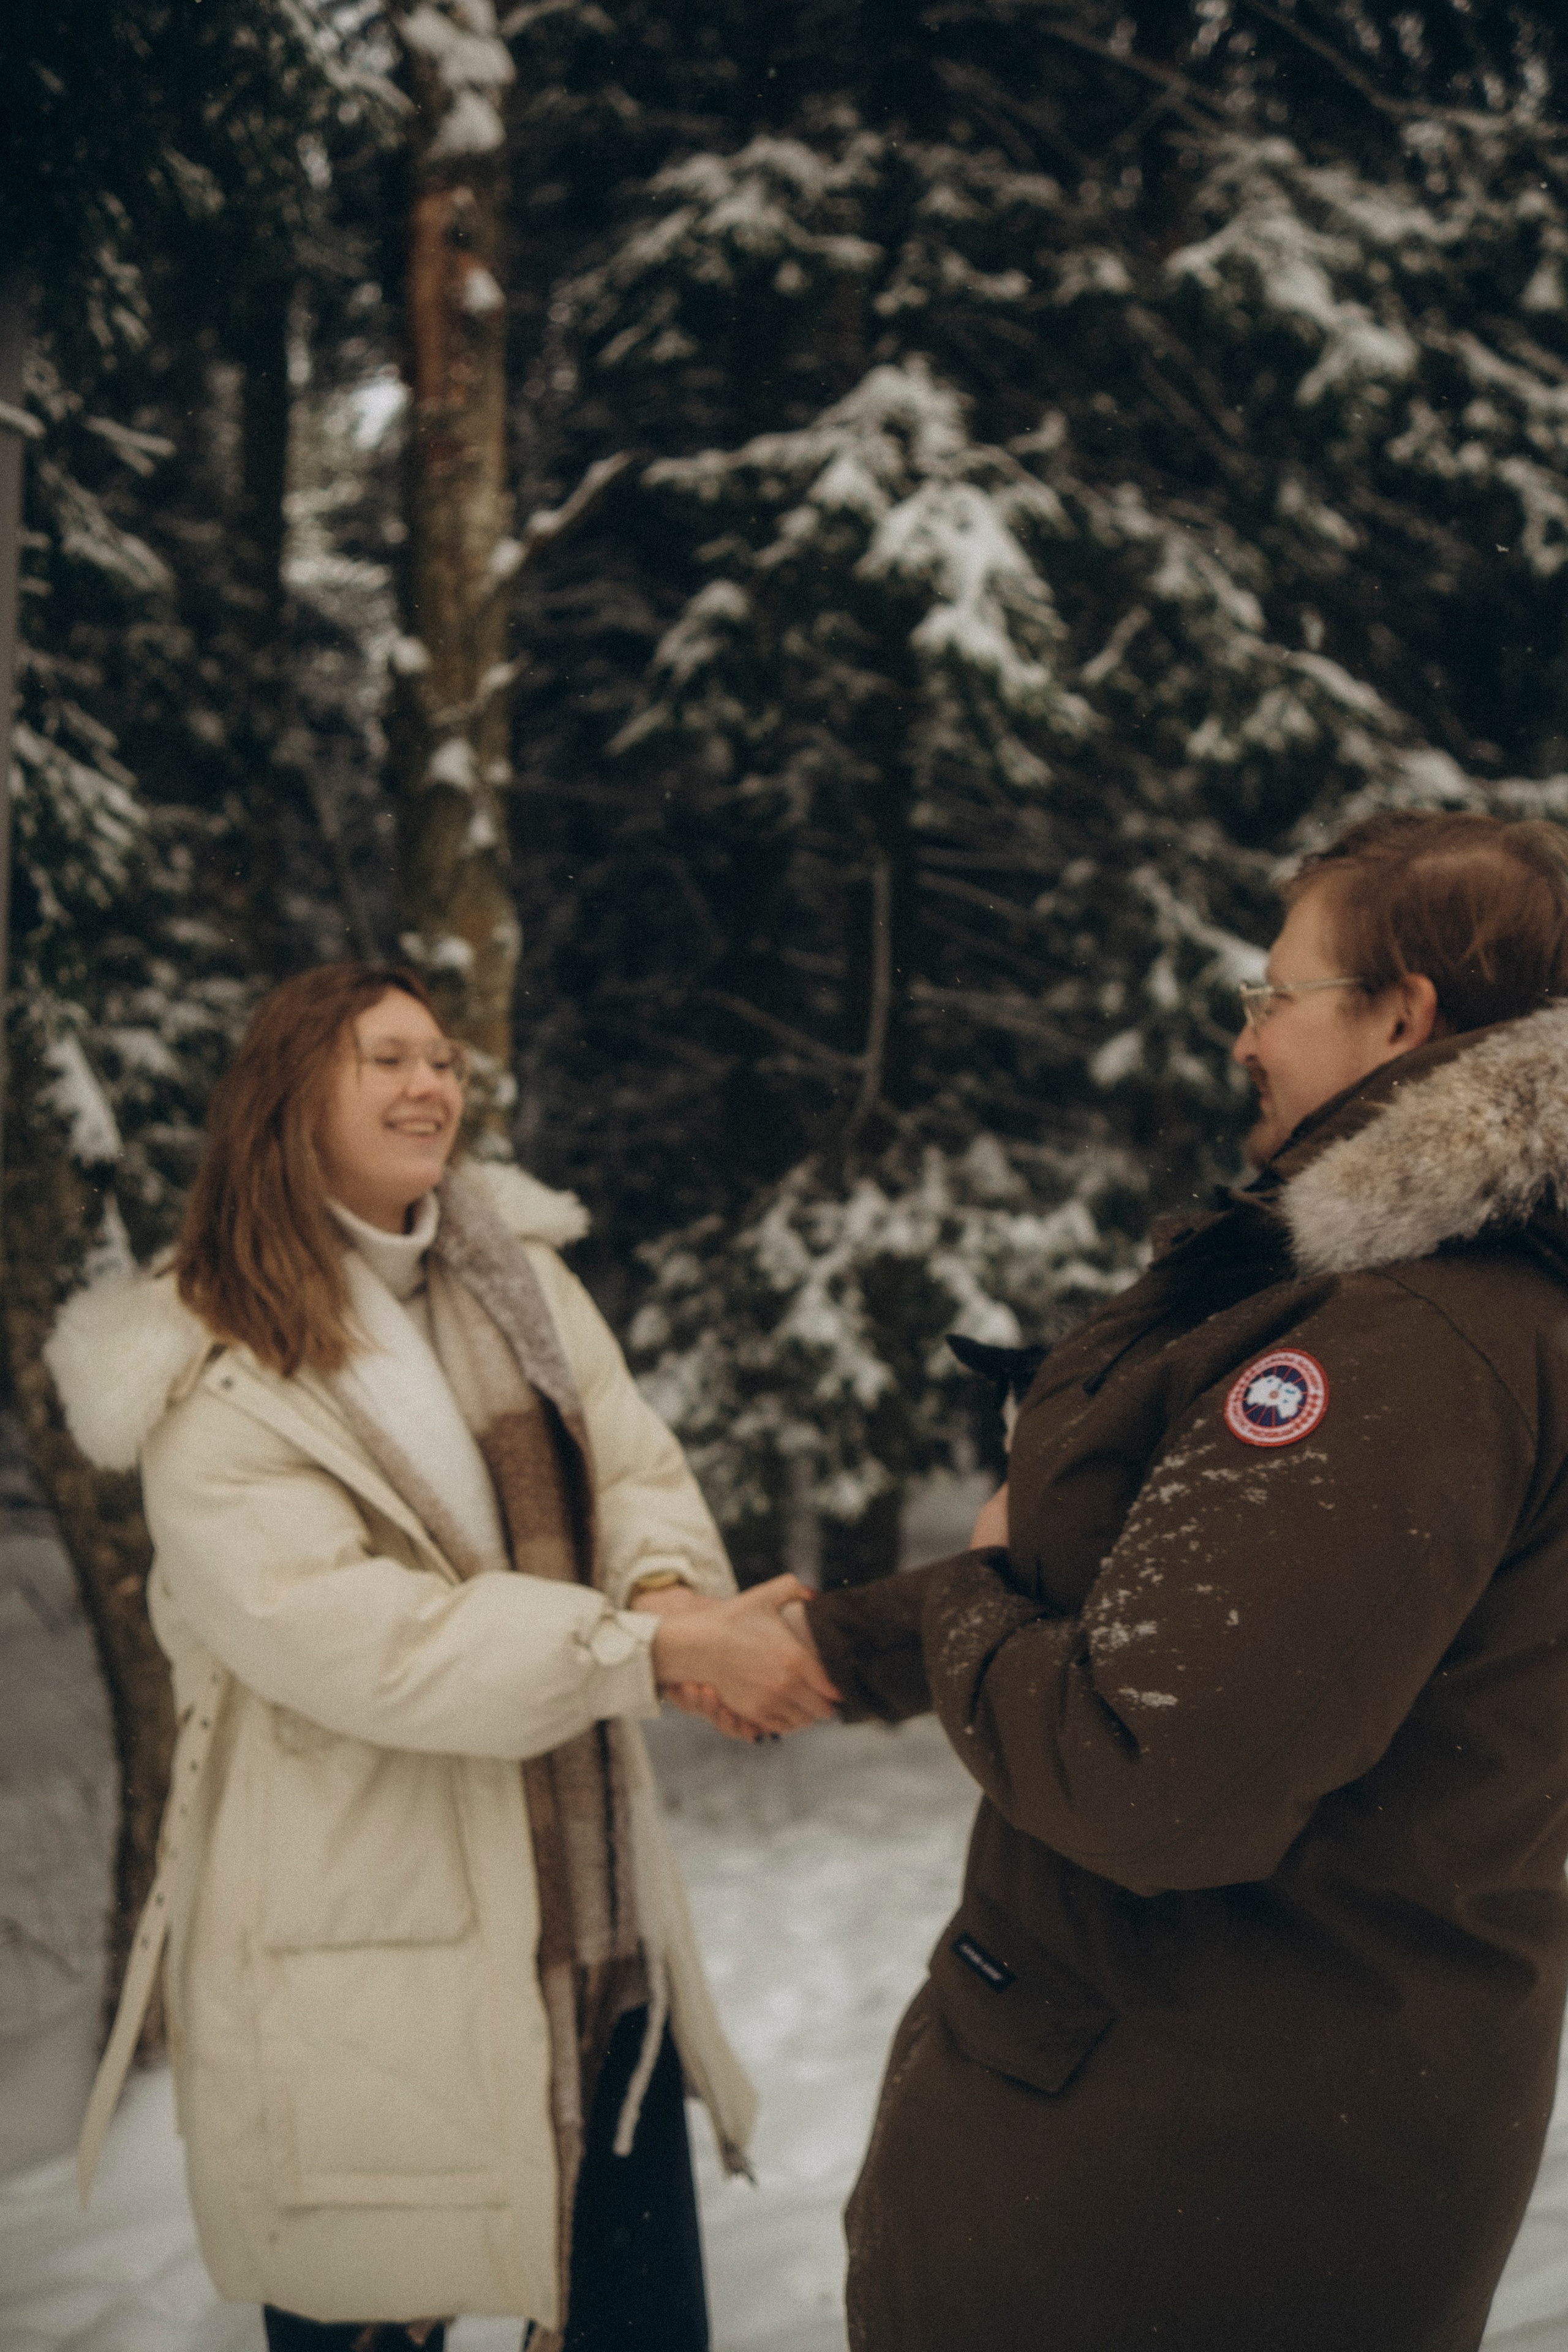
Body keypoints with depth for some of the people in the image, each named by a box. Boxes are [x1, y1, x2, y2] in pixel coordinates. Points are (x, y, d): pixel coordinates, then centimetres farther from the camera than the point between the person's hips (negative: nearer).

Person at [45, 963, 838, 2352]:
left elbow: (638, 1470, 4)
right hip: (369, 1961, -5)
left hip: (595, 1916, 6)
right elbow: (360, 1637, -22)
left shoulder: (519, 1276, 9)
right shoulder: (215, 1376, -11)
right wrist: (658, 1646, -27)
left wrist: (672, 1584, -21)